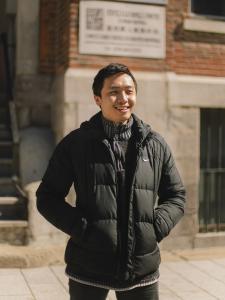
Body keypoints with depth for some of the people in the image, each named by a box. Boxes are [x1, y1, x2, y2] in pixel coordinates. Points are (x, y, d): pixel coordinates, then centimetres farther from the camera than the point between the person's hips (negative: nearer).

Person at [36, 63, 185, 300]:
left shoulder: (156, 145, 5)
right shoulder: (75, 143, -2)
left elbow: (176, 195, 13)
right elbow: (47, 197, 1)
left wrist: (156, 227, -5)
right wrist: (82, 229, -12)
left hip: (142, 270, 2)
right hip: (88, 270, -1)